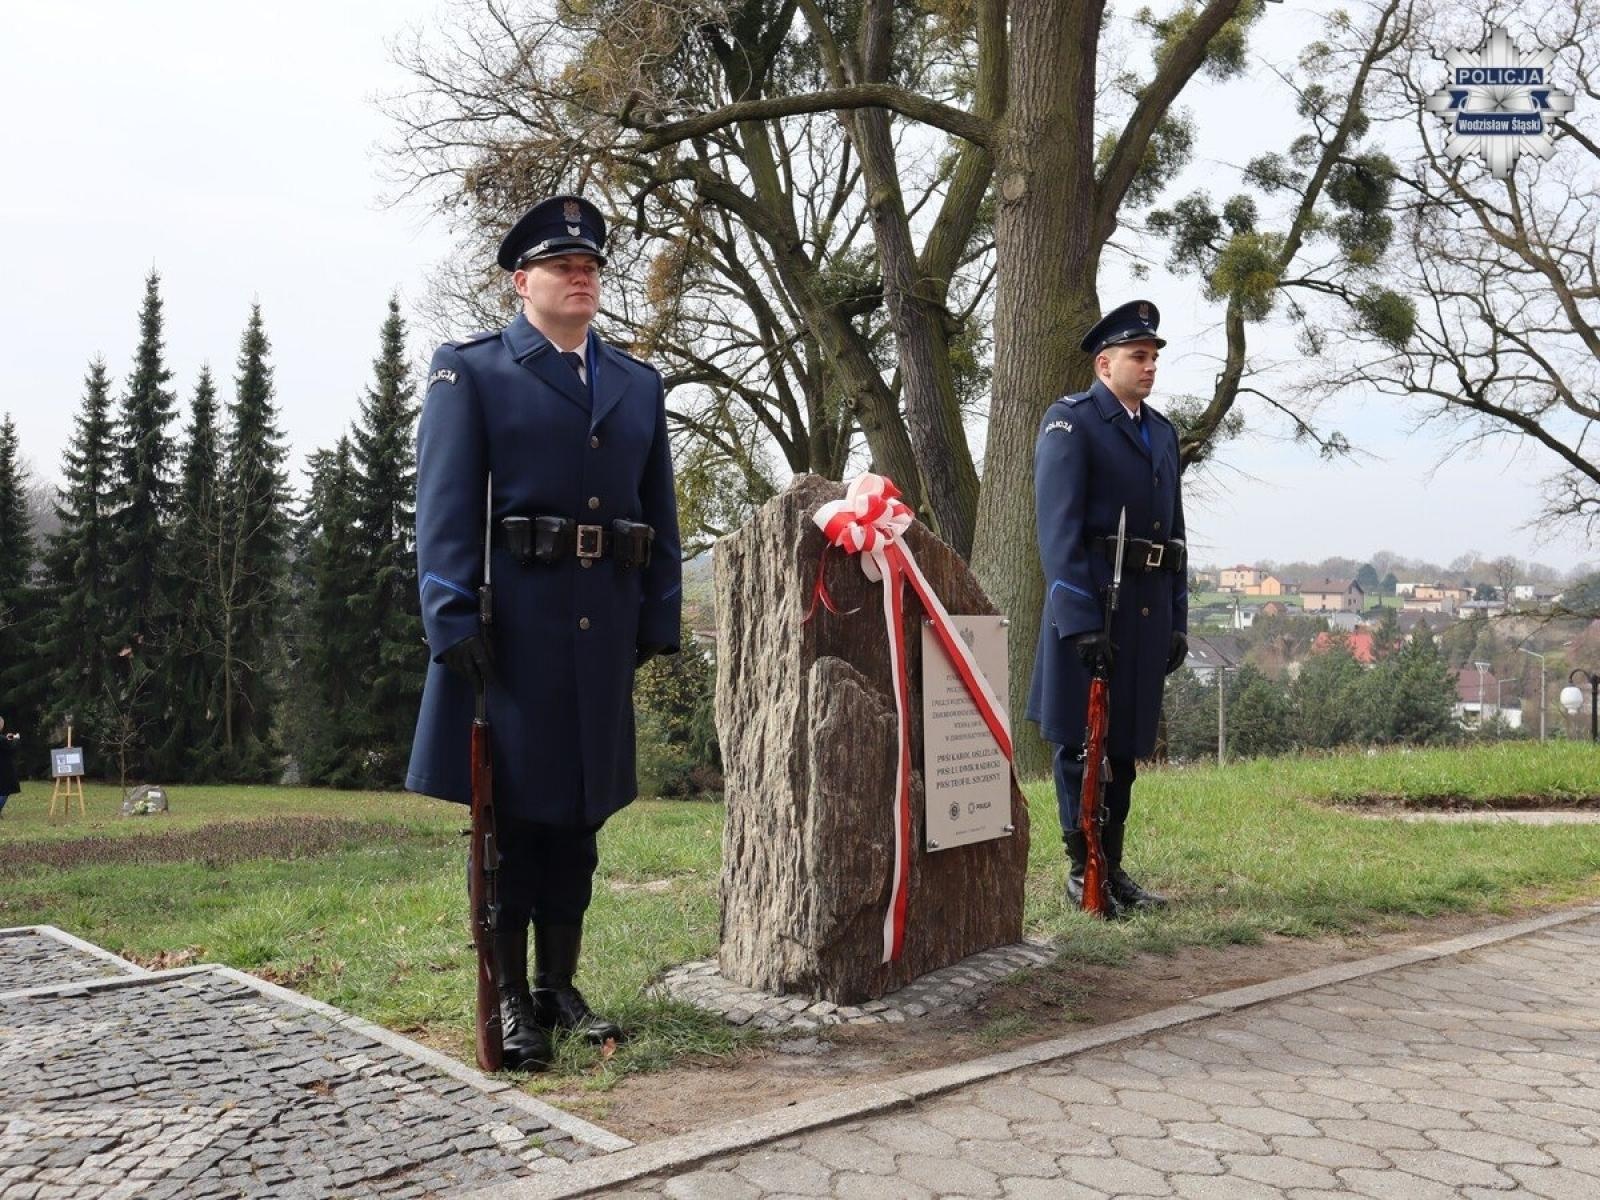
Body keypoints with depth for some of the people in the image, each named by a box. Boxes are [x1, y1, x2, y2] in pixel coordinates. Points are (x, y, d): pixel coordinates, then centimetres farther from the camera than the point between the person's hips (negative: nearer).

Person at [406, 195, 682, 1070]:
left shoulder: (639, 384, 16)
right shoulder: (469, 371, 3)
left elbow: (660, 513, 14)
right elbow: (444, 504, -6)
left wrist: (659, 618, 6)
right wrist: (454, 620, -15)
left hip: (605, 624, 5)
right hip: (511, 619, -4)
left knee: (580, 807, 11)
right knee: (510, 808, 3)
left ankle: (560, 982, 24)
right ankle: (509, 995, 15)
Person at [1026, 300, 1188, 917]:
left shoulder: (1162, 431, 18)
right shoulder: (1070, 421, -4)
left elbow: (1174, 532, 19)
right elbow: (1059, 528, -14)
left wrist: (1177, 618, 13)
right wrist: (1080, 618, -21)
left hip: (1150, 606, 7)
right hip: (1089, 601, -7)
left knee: (1127, 740, 12)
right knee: (1081, 740, 1)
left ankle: (1112, 866, 21)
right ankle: (1082, 871, 11)